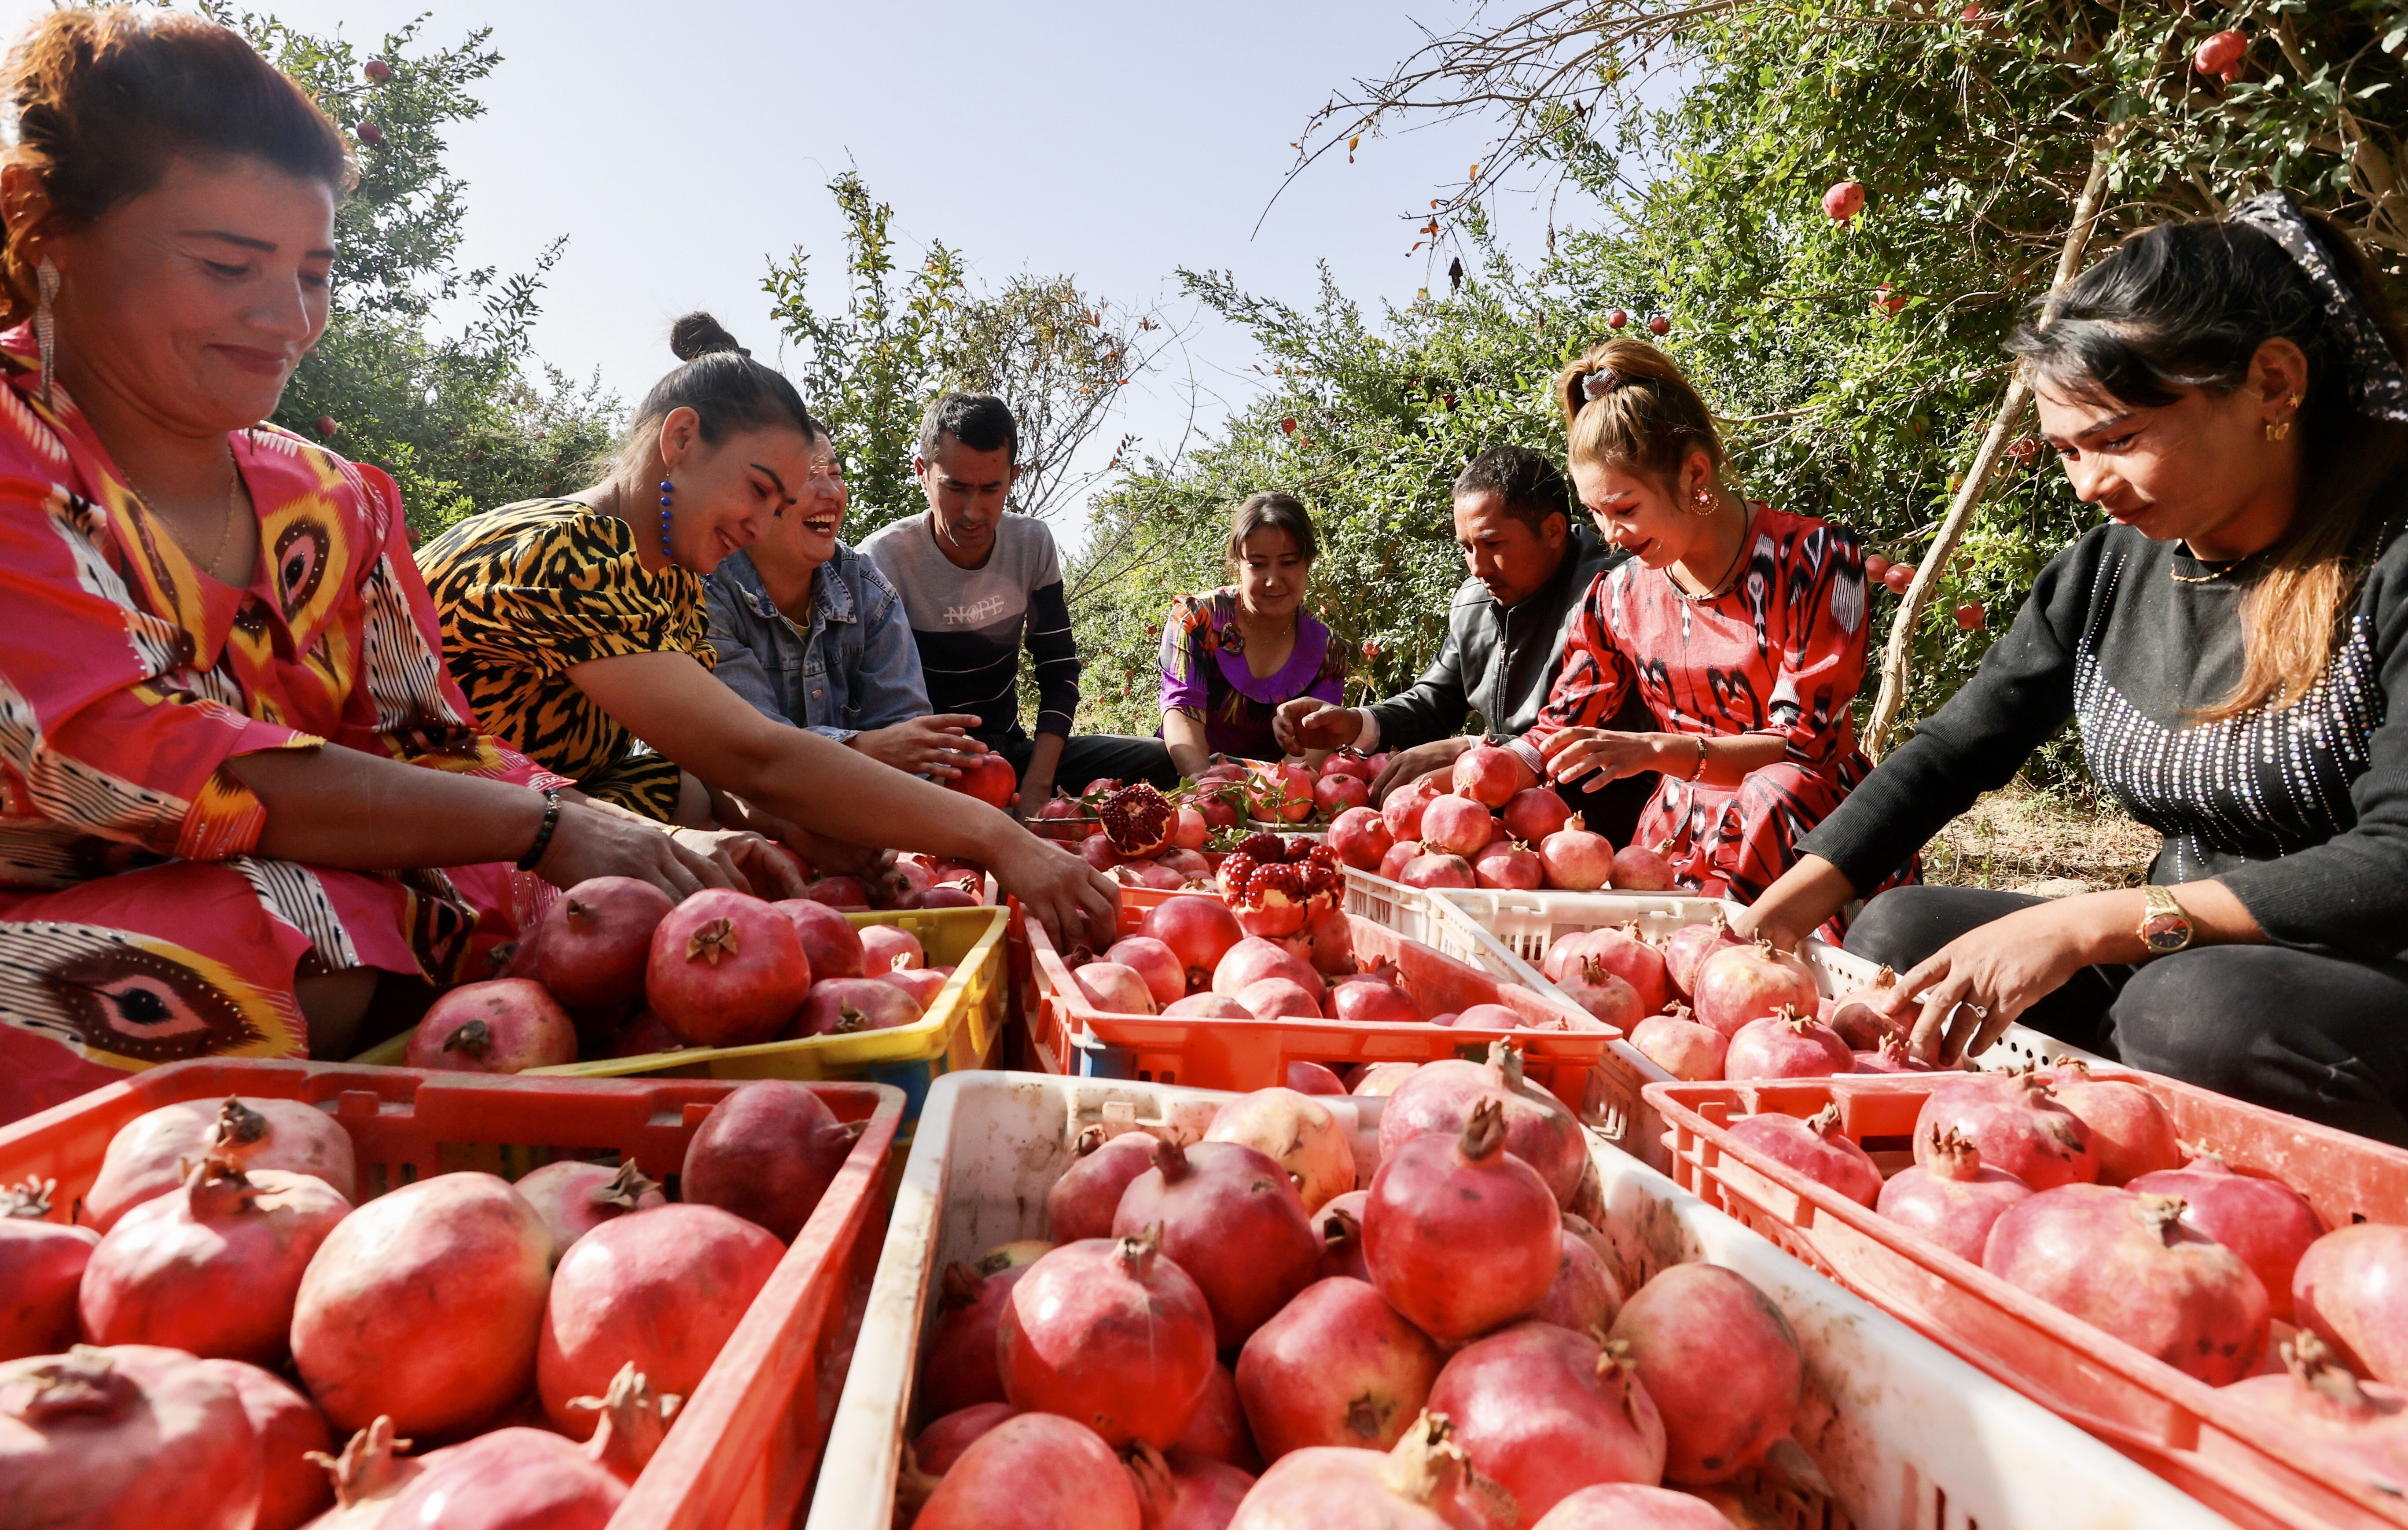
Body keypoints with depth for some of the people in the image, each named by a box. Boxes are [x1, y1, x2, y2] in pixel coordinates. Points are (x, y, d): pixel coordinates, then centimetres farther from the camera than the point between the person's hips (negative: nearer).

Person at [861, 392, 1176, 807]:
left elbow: (1059, 672, 0)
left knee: (1163, 761, -13)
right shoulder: (881, 562, -15)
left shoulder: (1032, 544, -1)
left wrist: (1036, 785, -14)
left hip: (1009, 750, 5)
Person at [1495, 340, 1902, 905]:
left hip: (1799, 834, -1)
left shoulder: (1812, 560, -8)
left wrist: (1655, 750, -29)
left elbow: (1802, 744, -15)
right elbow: (1557, 732, 9)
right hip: (1676, 836, 2)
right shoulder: (1619, 596, 4)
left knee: (1780, 788, -36)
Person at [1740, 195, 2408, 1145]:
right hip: (2172, 965, 6)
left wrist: (2086, 926, -30)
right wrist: (1768, 921, -5)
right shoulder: (2108, 568, 3)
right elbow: (1952, 753, 4)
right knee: (1898, 931, -8)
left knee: (2203, 1004, -35)